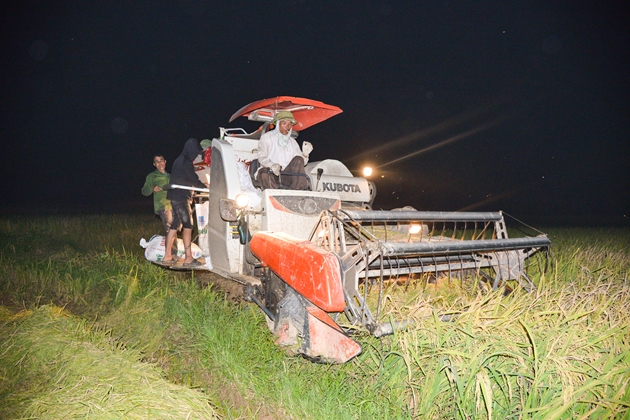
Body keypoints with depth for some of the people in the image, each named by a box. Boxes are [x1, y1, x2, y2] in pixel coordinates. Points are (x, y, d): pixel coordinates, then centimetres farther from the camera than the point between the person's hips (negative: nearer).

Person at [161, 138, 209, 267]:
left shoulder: (180, 160, 18)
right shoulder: (186, 162, -13)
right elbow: (194, 180, -11)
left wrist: (202, 185, 20)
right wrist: (206, 187, 4)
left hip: (175, 197, 10)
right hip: (181, 198, -10)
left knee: (175, 226, 11)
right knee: (188, 226, -7)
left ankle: (167, 256, 14)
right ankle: (188, 258, -6)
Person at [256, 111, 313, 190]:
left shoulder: (292, 141, 20)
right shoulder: (266, 137, 9)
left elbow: (300, 163, 12)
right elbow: (262, 157, -6)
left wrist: (305, 154, -10)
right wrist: (272, 165, -27)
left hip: (286, 176, 3)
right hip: (271, 173, -3)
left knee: (298, 159, -19)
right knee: (264, 173, -34)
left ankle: (298, 190, -32)